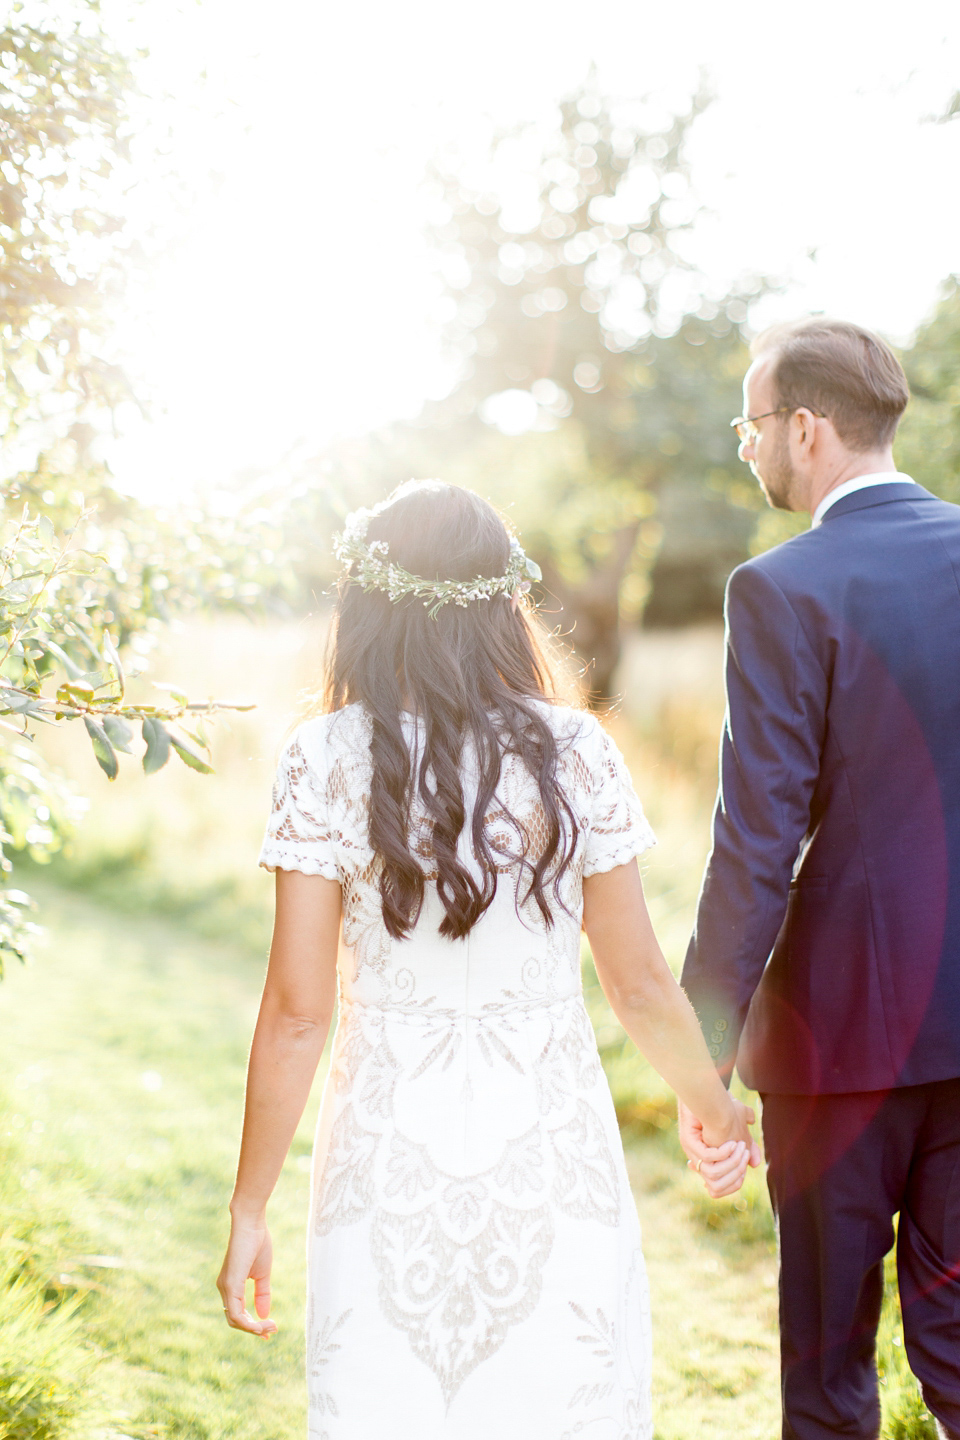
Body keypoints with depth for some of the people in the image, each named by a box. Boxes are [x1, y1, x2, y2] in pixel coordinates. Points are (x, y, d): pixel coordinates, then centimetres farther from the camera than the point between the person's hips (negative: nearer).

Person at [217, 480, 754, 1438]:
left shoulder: (326, 761, -9)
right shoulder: (573, 755, -5)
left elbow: (297, 1012, -9)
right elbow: (641, 986, 0)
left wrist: (248, 1210, 1)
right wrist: (714, 1107, 19)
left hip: (390, 1151, 0)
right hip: (552, 1145, 1)